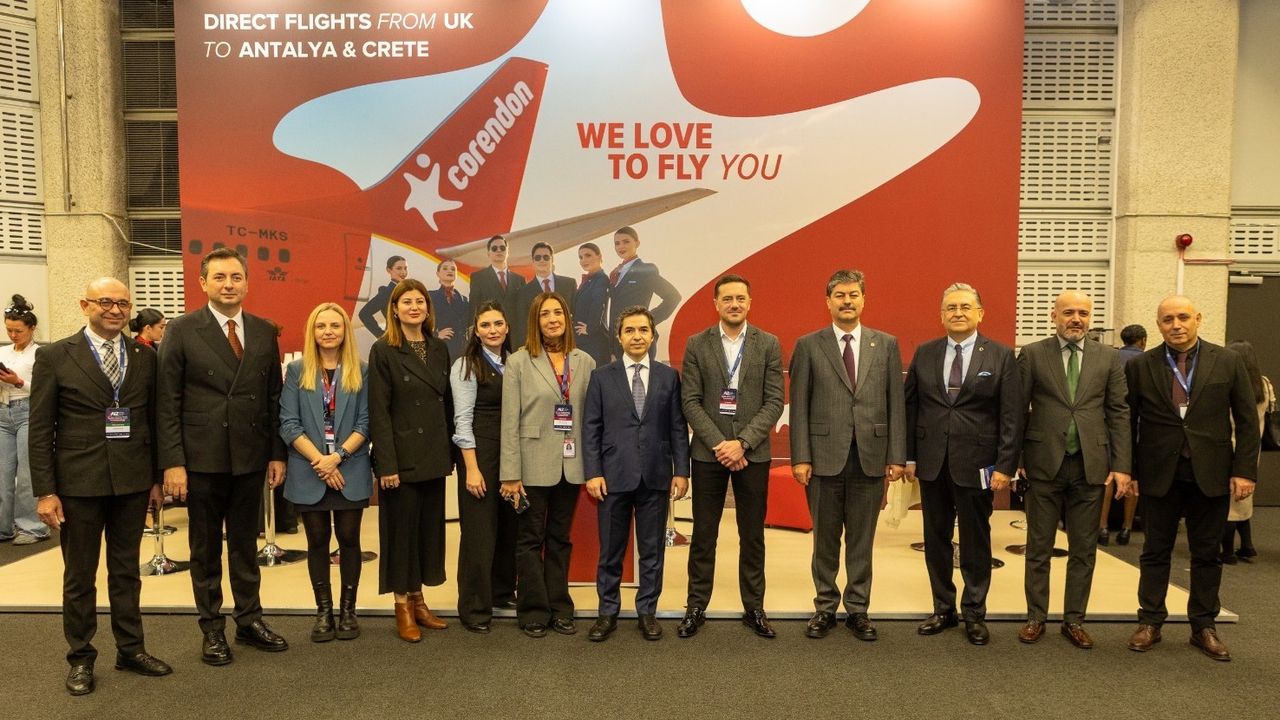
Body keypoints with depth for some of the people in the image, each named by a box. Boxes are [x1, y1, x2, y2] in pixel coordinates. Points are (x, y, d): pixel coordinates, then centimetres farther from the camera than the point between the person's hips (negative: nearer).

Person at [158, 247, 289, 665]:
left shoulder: (264, 332, 6)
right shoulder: (182, 331, -4)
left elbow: (274, 398, 8)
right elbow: (168, 403, -6)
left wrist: (277, 454, 4)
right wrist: (172, 462, -12)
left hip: (250, 458, 3)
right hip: (201, 459, -3)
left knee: (246, 544, 14)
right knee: (206, 549, 10)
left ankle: (249, 621, 27)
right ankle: (212, 629, 23)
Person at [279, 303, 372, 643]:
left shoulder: (361, 372, 3)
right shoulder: (297, 370, 3)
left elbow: (365, 423, -1)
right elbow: (288, 424, -3)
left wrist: (339, 455, -15)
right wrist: (318, 460, -13)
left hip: (350, 471, 0)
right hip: (309, 472, 0)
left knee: (348, 539, 5)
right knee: (317, 541, 7)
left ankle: (347, 609, 17)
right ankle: (323, 611, 17)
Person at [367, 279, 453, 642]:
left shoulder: (439, 349, 9)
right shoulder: (383, 351, -7)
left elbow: (448, 404, 11)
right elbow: (378, 412, -11)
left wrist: (449, 453, 8)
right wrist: (386, 464, -15)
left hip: (433, 458, 5)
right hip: (402, 457, -5)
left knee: (429, 528, 11)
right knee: (402, 530, 4)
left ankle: (418, 599, 24)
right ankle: (402, 608, 16)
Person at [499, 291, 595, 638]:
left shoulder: (585, 362, 3)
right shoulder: (518, 362, -4)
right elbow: (510, 421, -7)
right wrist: (510, 474, -10)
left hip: (570, 465, 3)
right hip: (534, 465, -2)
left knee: (560, 539, 13)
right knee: (531, 540, 7)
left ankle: (560, 609, 24)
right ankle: (534, 611, 19)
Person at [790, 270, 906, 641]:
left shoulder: (886, 344, 7)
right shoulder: (808, 346, 2)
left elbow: (896, 403, 4)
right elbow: (799, 406, -1)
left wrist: (897, 456, -1)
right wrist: (800, 457, -7)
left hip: (871, 457, 1)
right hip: (825, 457, -1)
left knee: (862, 539, 9)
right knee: (825, 538, 9)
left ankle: (858, 610, 22)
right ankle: (825, 608, 23)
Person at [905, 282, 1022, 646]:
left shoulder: (1001, 356, -2)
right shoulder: (924, 354, 5)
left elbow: (1012, 416, -5)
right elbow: (911, 407, 7)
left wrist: (1005, 466, -10)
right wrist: (909, 456, 3)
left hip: (976, 465, -2)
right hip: (932, 463, 3)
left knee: (975, 542, 7)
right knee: (936, 538, 11)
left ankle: (975, 614, 21)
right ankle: (943, 609, 25)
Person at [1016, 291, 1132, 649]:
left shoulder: (1109, 357, 6)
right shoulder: (1032, 355, 0)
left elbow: (1119, 414, 4)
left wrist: (1121, 466, -2)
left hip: (1091, 466, 2)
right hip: (1045, 464, -2)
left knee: (1084, 549, 9)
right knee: (1039, 548, 7)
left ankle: (1074, 620, 21)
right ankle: (1036, 617, 19)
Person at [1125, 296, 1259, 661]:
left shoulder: (1228, 362, 1)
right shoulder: (1140, 366, 0)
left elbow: (1247, 420, 2)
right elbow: (1128, 422, 2)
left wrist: (1245, 470, -4)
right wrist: (1128, 471, -1)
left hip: (1211, 475, 1)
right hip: (1160, 475, 0)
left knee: (1207, 554, 10)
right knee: (1155, 551, 9)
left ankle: (1204, 626, 22)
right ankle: (1150, 622, 19)